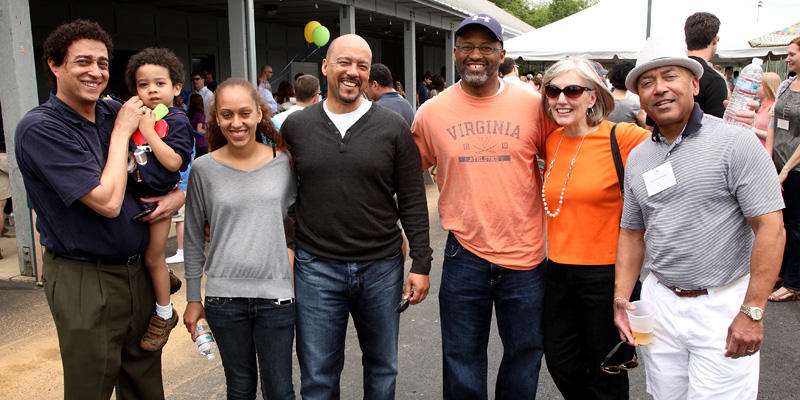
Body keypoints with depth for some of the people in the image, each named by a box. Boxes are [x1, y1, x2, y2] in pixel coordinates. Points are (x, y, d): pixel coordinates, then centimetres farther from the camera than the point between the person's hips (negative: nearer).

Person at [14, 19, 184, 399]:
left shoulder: (116, 113, 3)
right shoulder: (40, 128, -15)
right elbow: (108, 201, -24)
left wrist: (179, 194, -6)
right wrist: (122, 131, -14)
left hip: (137, 267, 6)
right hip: (83, 279, -6)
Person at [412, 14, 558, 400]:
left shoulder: (533, 105, -4)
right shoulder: (431, 112, -2)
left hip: (526, 253, 1)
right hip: (465, 255, 0)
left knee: (526, 353, 16)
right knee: (462, 358, 13)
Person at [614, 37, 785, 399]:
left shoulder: (735, 142, -10)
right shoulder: (637, 157, 7)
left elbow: (770, 227, -14)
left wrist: (752, 312, -17)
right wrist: (621, 298, 4)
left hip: (723, 306, -5)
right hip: (660, 300, 5)